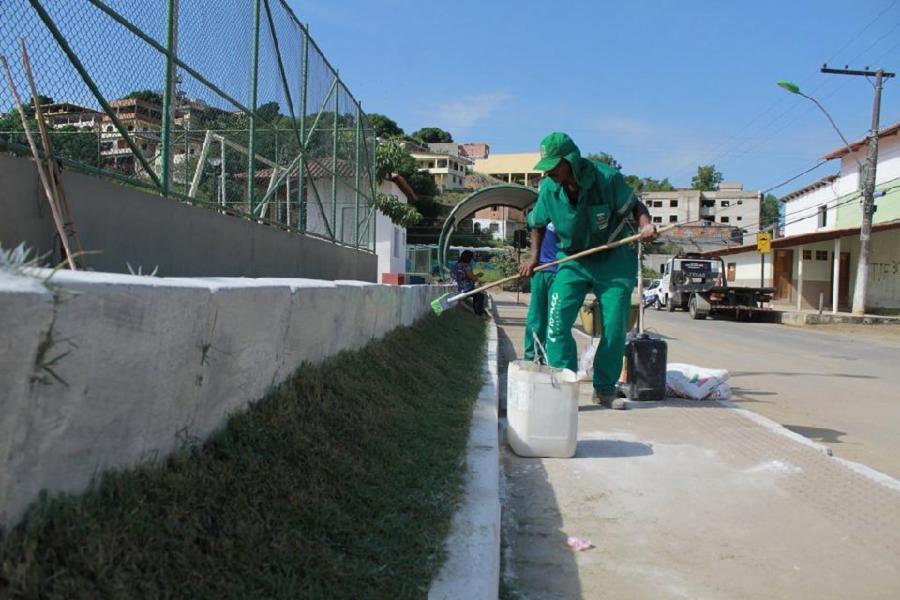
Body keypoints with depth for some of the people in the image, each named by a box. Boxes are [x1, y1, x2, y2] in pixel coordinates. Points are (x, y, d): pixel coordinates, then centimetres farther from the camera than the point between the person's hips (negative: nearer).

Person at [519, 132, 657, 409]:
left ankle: (605, 389, 18)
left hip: (614, 262, -2)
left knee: (614, 329, 0)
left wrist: (645, 224, -27)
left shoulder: (608, 178, -20)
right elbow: (538, 223, 9)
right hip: (572, 261, 2)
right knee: (557, 322, -14)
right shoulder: (548, 188, -10)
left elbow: (634, 206, -7)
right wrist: (534, 258, 7)